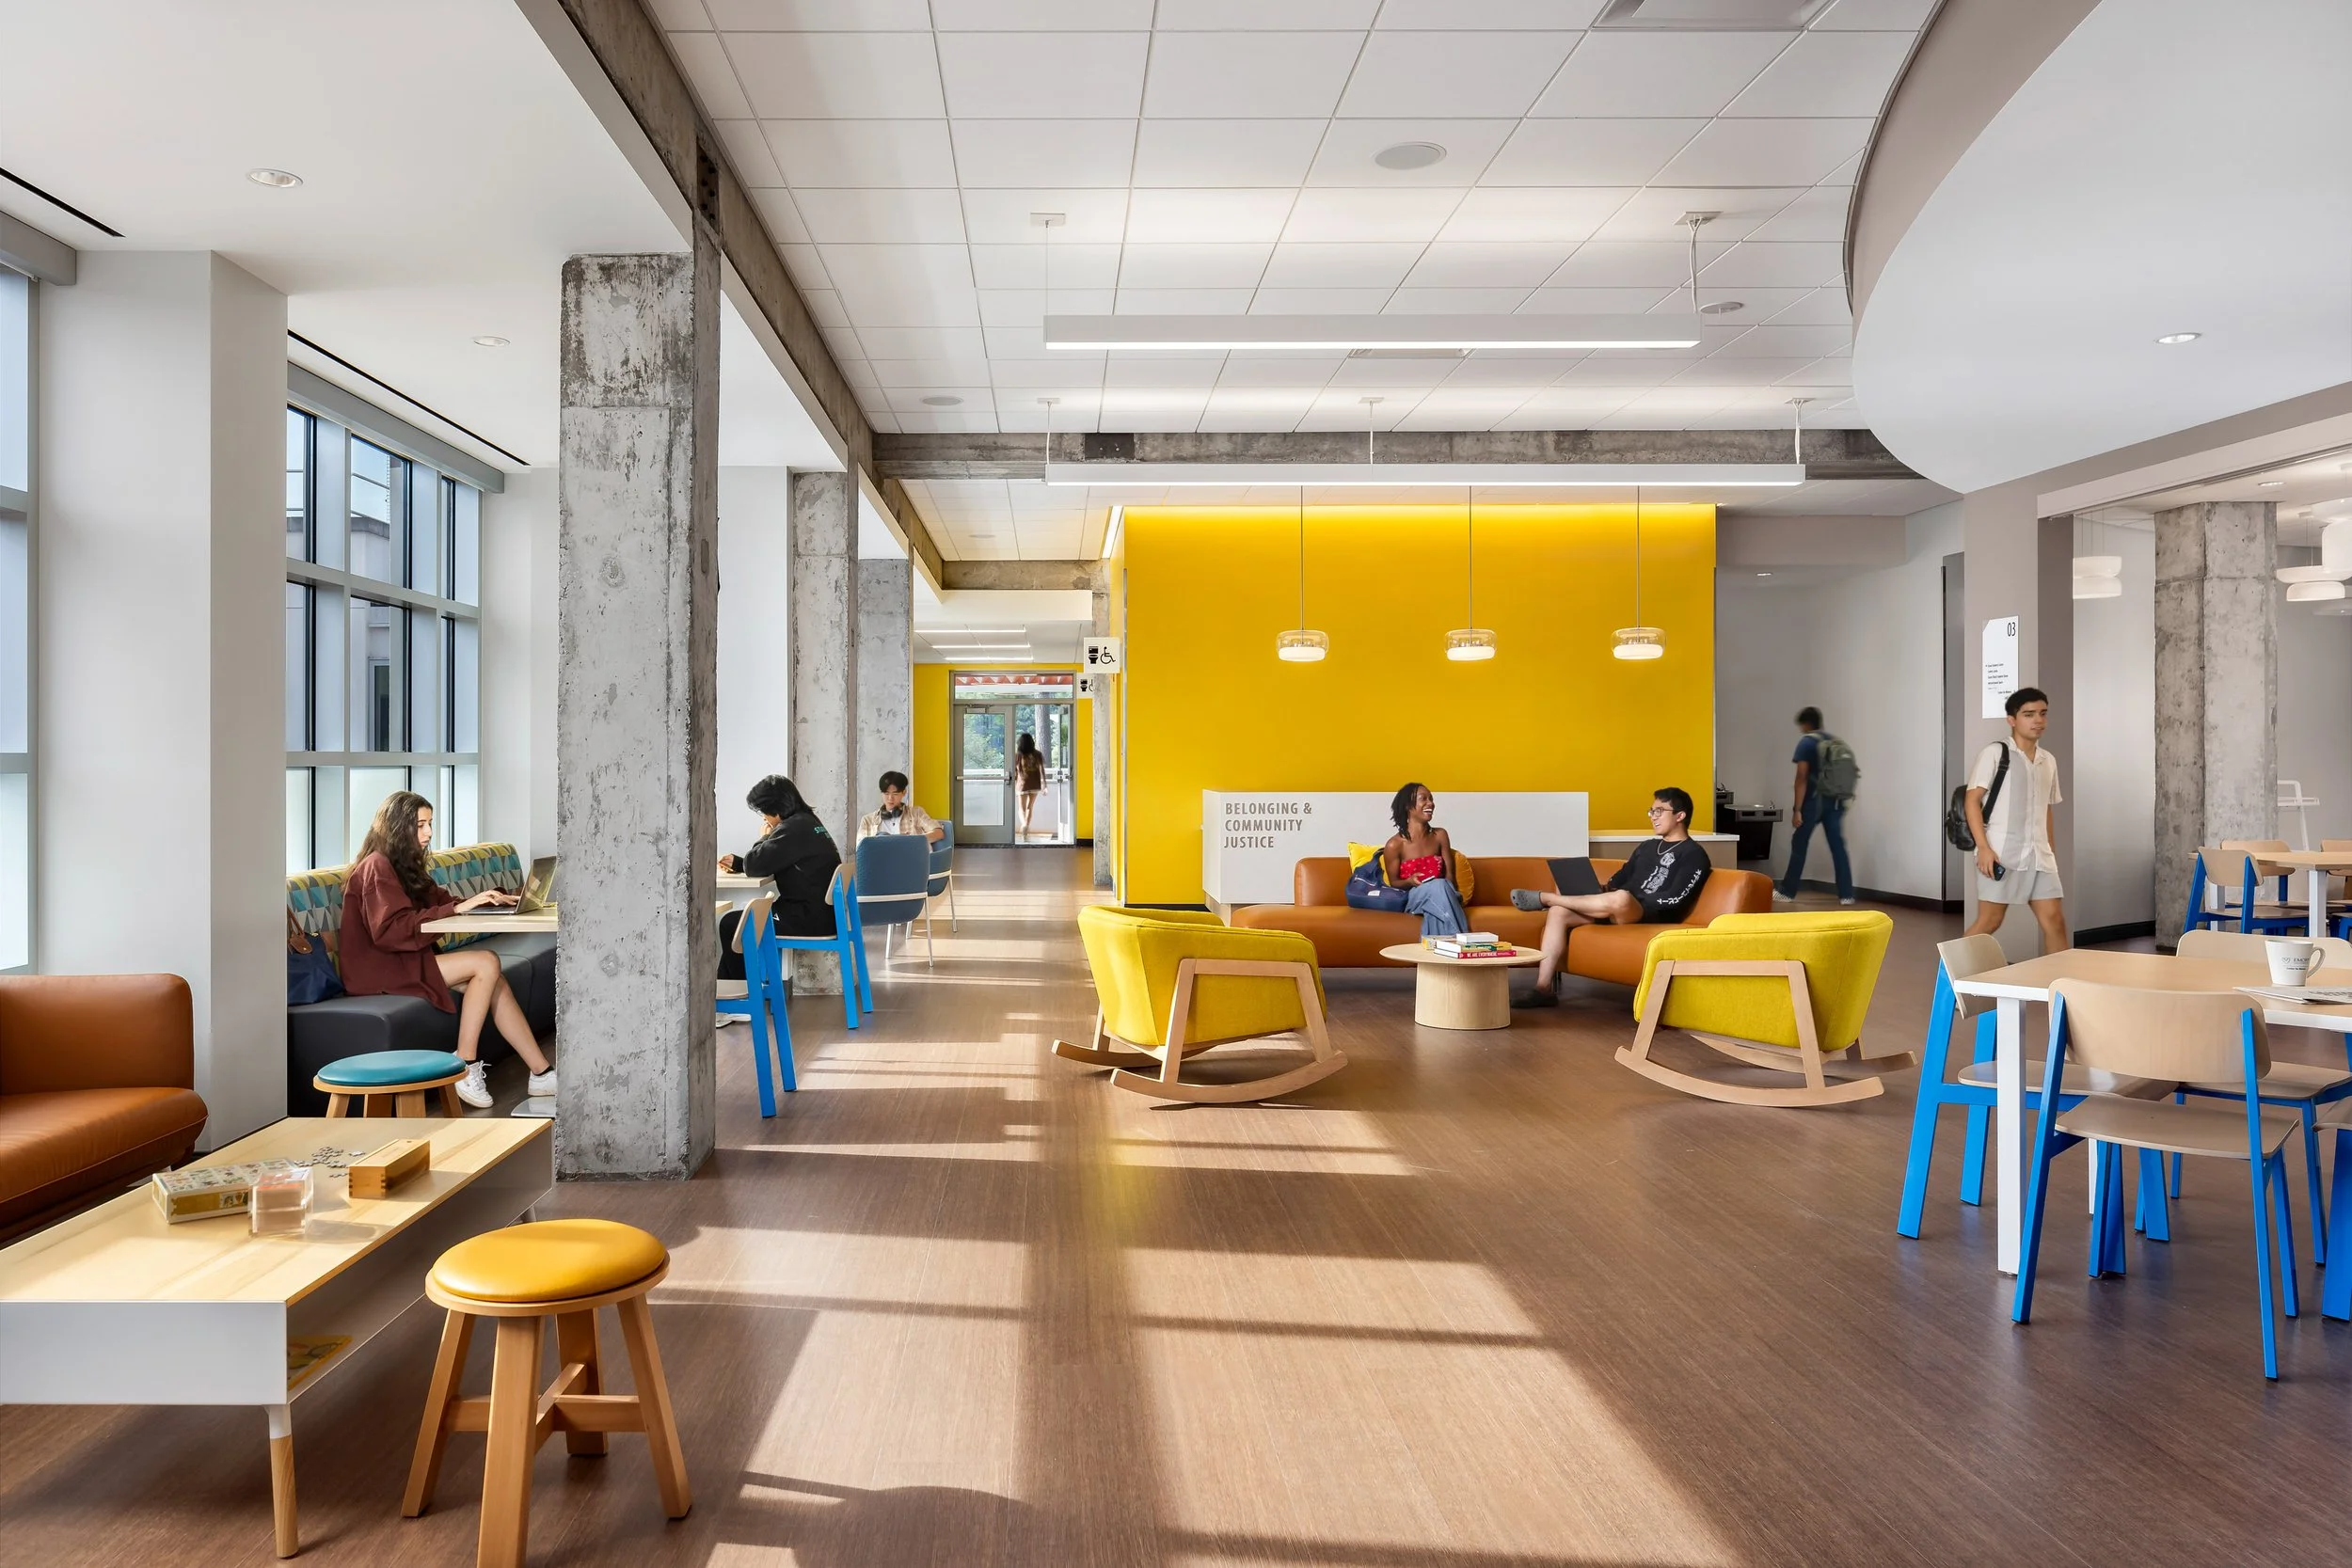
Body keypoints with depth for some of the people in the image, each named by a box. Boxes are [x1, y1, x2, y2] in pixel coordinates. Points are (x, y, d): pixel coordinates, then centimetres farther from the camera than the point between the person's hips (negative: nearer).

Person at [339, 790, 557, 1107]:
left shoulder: (405, 864, 17)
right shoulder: (377, 867, -13)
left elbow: (440, 902, 12)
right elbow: (390, 930, -24)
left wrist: (487, 900, -6)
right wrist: (456, 909, -24)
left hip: (403, 959, 9)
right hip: (380, 971, -9)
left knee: (495, 981, -12)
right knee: (486, 963, -21)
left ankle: (541, 1073, -13)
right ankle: (466, 1067, -15)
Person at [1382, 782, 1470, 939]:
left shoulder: (1440, 835, 7)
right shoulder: (1394, 845, -6)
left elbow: (1449, 875, 9)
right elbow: (1394, 883, 3)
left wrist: (1447, 889, -14)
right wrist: (1410, 881, -20)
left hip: (1441, 893, 3)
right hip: (1412, 897, -3)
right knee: (1438, 886, -36)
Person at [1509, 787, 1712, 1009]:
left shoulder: (1694, 855, 0)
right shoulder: (1647, 846, 25)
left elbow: (1675, 900, -12)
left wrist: (1635, 902, -15)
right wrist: (1600, 892, 4)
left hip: (1652, 917, -8)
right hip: (1618, 911, 8)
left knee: (1620, 900, -41)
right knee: (1559, 912, -13)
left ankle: (1544, 898, -23)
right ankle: (1543, 989, -19)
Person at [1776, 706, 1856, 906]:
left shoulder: (1806, 743, -6)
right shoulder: (1838, 743, 13)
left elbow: (1802, 778, -13)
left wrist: (1797, 810, -14)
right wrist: (1844, 800, 22)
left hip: (1814, 801, -5)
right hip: (1835, 801, 5)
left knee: (1799, 844, 4)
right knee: (1838, 846, 5)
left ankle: (1787, 892, 10)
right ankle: (1846, 894, 1)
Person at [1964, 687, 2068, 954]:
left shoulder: (2049, 761, 16)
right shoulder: (1995, 753, -3)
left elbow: (2047, 810, 23)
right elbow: (1973, 799, -8)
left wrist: (2050, 851, 19)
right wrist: (1983, 847, -16)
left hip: (2038, 855, 6)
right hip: (2000, 854, -6)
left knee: (2054, 920, 1)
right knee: (1989, 922, -4)